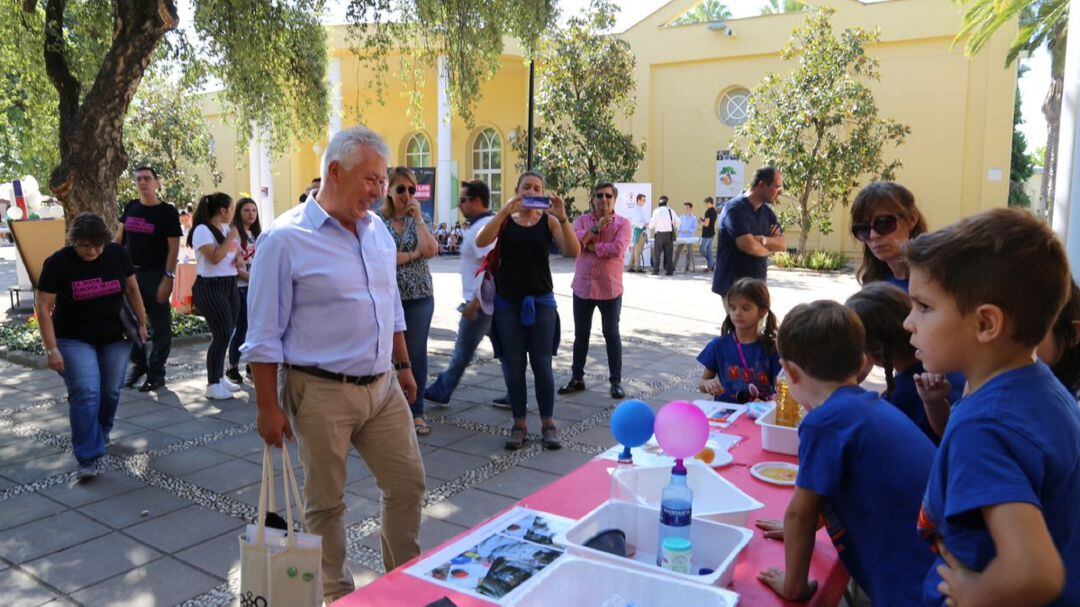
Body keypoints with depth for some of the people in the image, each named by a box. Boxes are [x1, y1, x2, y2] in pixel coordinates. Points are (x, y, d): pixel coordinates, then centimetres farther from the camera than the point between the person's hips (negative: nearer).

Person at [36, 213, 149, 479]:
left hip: (115, 338, 3)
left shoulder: (118, 254, -7)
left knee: (111, 392, 9)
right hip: (74, 340, -3)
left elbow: (132, 290, 6)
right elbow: (43, 306, -12)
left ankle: (99, 435, 36)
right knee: (86, 394, -14)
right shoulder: (58, 262, -14)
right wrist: (51, 349, -16)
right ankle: (88, 457, -10)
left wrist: (141, 323, 6)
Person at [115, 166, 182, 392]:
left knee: (159, 326, 1)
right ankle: (138, 364, 26)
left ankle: (156, 373, 10)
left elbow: (173, 248, -10)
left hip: (155, 275, -5)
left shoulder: (167, 212, -5)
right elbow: (119, 239, 16)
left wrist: (168, 278, -17)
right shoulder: (131, 208, 9)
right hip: (130, 272, 5)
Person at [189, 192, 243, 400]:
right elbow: (214, 257, -21)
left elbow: (235, 250, 28)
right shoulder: (202, 230, -11)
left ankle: (219, 377, 21)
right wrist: (230, 238, -12)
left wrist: (239, 256, 6)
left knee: (226, 333, 8)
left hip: (230, 285, 8)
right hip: (210, 287, -8)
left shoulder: (226, 229, 13)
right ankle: (212, 385, -2)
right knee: (222, 334, -10)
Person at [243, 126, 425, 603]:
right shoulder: (286, 238, -13)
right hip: (322, 393, -6)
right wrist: (268, 407, -10)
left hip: (383, 386, 6)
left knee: (408, 483, 12)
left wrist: (403, 366, 20)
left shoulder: (378, 230, 7)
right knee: (326, 502, 10)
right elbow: (264, 335, -11)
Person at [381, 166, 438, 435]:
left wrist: (418, 217, -10)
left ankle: (417, 411, 16)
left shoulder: (419, 219, 7)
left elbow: (430, 251, -9)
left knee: (417, 354, 5)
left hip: (419, 296, 2)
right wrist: (413, 254, -9)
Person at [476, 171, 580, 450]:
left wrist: (562, 217, -26)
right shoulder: (504, 220, 3)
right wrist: (505, 210, -25)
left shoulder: (549, 221, 1)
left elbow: (573, 252, -14)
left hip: (541, 301, -1)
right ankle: (519, 424, 18)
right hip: (507, 302, 1)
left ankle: (548, 424, 17)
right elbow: (481, 242, -17)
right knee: (513, 367, 6)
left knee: (542, 365, 3)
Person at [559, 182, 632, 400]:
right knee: (581, 335, 12)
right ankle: (577, 378, 24)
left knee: (612, 335, 7)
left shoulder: (622, 223, -2)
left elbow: (618, 249, -19)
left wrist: (591, 247, -12)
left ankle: (616, 381, 16)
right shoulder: (583, 220, 6)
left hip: (610, 289, -3)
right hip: (582, 287, 3)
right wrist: (596, 228, -15)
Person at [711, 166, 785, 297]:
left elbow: (783, 244, 4)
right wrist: (771, 247, -3)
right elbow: (750, 246, -24)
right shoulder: (735, 208, -14)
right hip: (734, 285, -8)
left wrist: (761, 240, -16)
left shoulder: (767, 212, 11)